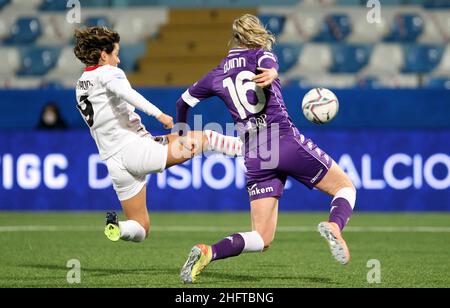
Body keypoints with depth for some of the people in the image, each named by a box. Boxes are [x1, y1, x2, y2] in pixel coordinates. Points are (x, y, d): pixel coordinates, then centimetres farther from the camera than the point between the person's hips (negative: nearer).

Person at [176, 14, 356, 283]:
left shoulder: (217, 75, 18)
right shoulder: (261, 54, 7)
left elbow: (183, 102, 29)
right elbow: (268, 62, -18)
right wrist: (270, 73, -43)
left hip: (254, 157, 4)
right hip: (286, 141, -4)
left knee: (262, 240, 7)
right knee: (346, 187, 12)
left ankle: (207, 253, -19)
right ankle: (334, 226, -22)